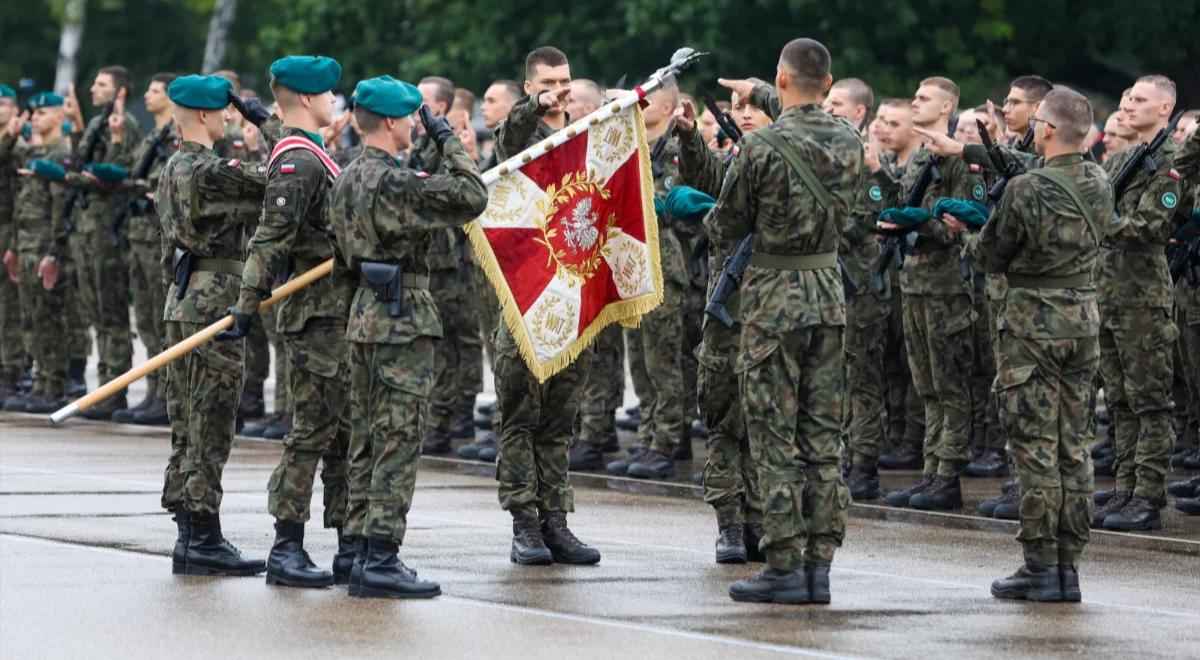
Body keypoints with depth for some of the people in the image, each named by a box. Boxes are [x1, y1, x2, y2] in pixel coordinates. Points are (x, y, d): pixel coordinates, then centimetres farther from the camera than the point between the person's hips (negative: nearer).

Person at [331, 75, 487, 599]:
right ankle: (381, 561, -9)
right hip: (404, 318, -9)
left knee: (368, 440, 12)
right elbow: (472, 198, -17)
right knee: (398, 442, -7)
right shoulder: (394, 183, -17)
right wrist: (450, 144, -7)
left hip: (364, 315, 9)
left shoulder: (346, 180, 11)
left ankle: (363, 554, 15)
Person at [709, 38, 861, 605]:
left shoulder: (762, 148, -15)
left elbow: (725, 229, -6)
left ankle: (784, 569, -2)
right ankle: (819, 564, 9)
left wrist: (714, 219, 17)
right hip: (829, 292, 6)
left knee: (775, 440, -1)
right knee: (823, 438, 9)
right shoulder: (848, 142, 2)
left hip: (774, 298, -6)